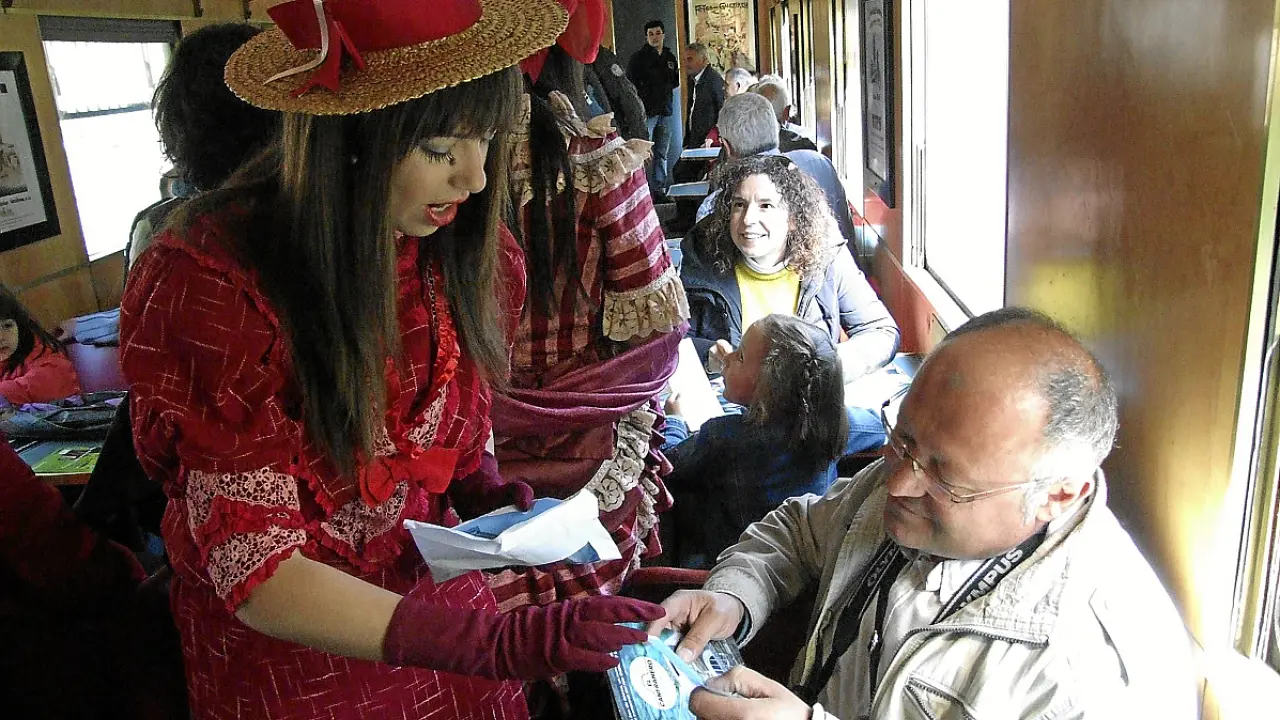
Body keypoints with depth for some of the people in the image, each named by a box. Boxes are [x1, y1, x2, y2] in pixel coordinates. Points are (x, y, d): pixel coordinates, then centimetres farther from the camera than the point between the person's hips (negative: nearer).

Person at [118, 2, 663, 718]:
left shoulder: (451, 246, -9)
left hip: (439, 593, 4)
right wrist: (496, 643, -37)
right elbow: (254, 571, -26)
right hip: (292, 659, -4)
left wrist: (487, 492, -15)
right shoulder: (210, 283, -25)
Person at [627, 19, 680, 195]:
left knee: (661, 154, 9)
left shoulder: (669, 56, 16)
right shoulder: (639, 57, -2)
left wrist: (679, 74, 5)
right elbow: (630, 83, -8)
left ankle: (660, 189, 15)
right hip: (647, 111, -6)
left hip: (665, 111, 6)